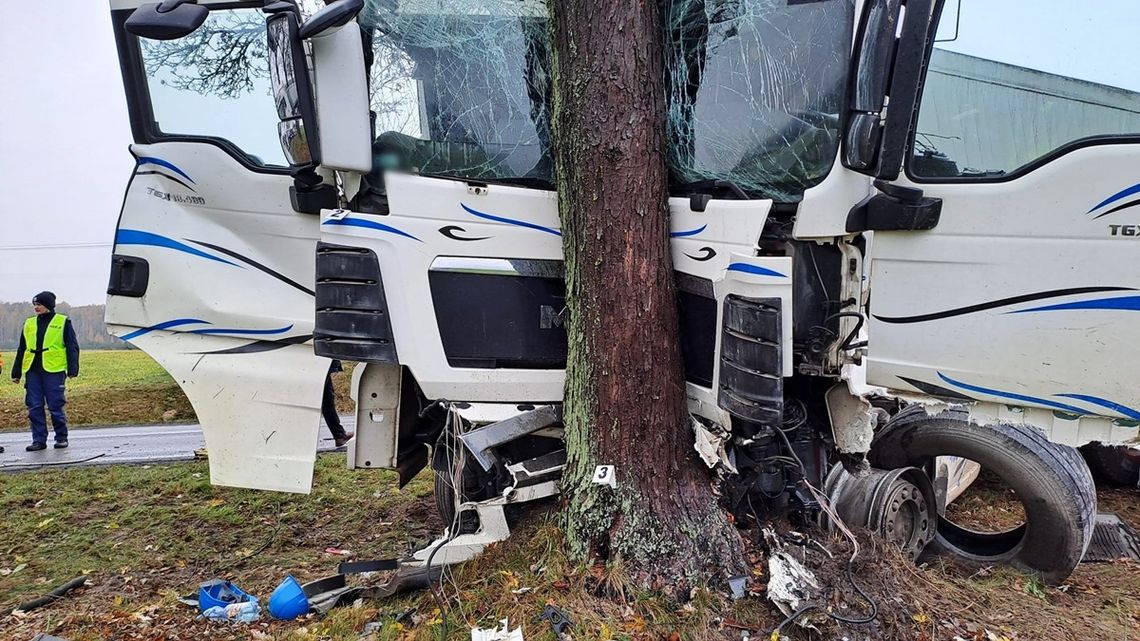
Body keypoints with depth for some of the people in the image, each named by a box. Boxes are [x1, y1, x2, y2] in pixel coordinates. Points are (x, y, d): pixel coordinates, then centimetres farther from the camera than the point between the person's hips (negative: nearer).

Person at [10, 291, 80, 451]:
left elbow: (72, 347, -1)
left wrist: (73, 369, -10)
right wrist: (16, 372, 16)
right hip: (32, 371, 5)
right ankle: (39, 440, 11)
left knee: (55, 406, -1)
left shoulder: (63, 322, 2)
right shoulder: (29, 324, 15)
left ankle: (61, 438, 12)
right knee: (34, 407, 4)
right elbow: (21, 350, 19)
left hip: (53, 371, -4)